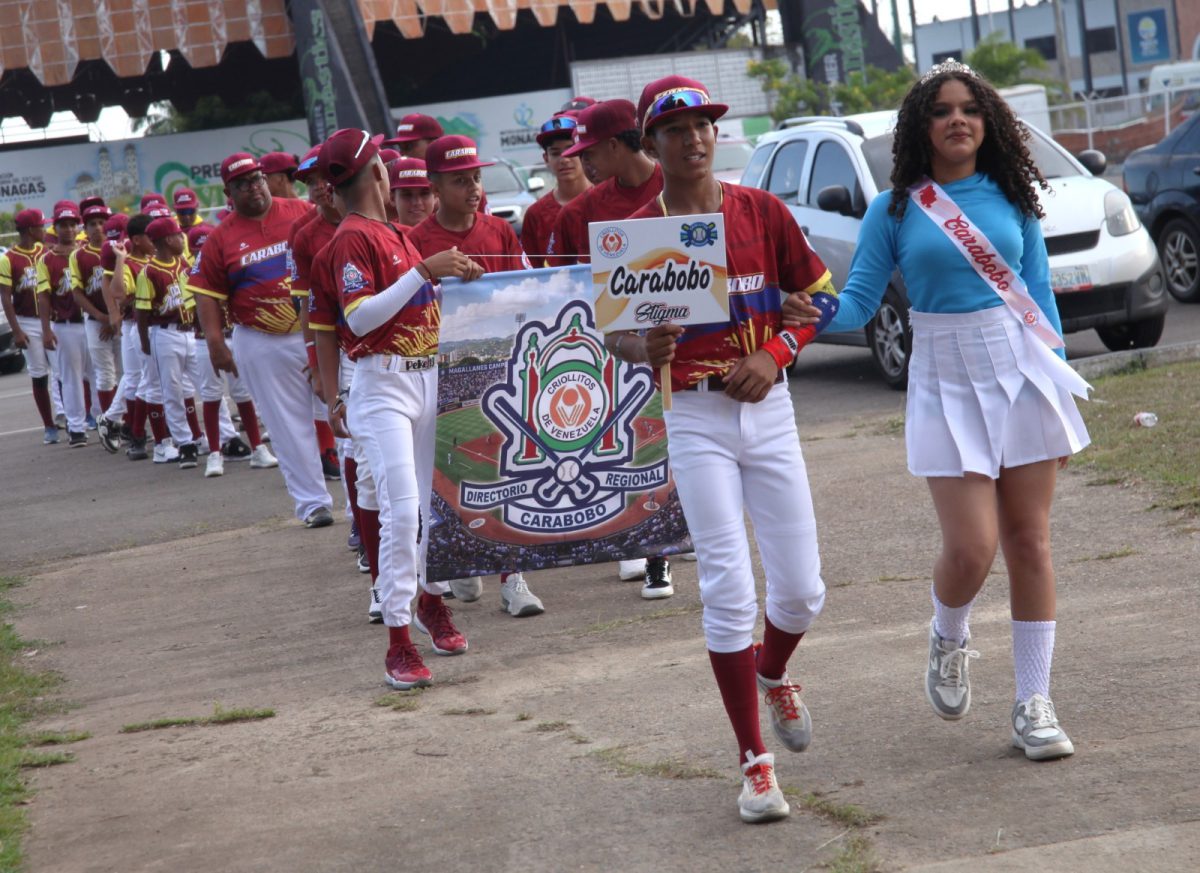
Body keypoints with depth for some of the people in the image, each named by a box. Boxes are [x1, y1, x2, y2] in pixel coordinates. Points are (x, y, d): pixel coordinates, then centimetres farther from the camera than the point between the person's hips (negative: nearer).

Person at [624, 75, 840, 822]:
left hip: (768, 408, 2)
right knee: (729, 591, -7)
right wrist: (645, 348, -20)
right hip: (694, 419, -2)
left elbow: (819, 296, 8)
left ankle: (773, 676, 40)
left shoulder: (762, 211, 1)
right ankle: (755, 761, 4)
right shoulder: (637, 231, -3)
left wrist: (775, 354, -9)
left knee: (802, 590, 4)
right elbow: (615, 330, 3)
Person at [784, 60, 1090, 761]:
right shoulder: (895, 210, 2)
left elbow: (1040, 295, 10)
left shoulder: (1012, 198, 6)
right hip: (945, 382, -2)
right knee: (971, 548, -12)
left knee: (1030, 543, 2)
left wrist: (1058, 387, 7)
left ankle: (1035, 704, 11)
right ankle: (949, 639, 23)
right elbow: (859, 302, 0)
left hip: (1022, 371, 2)